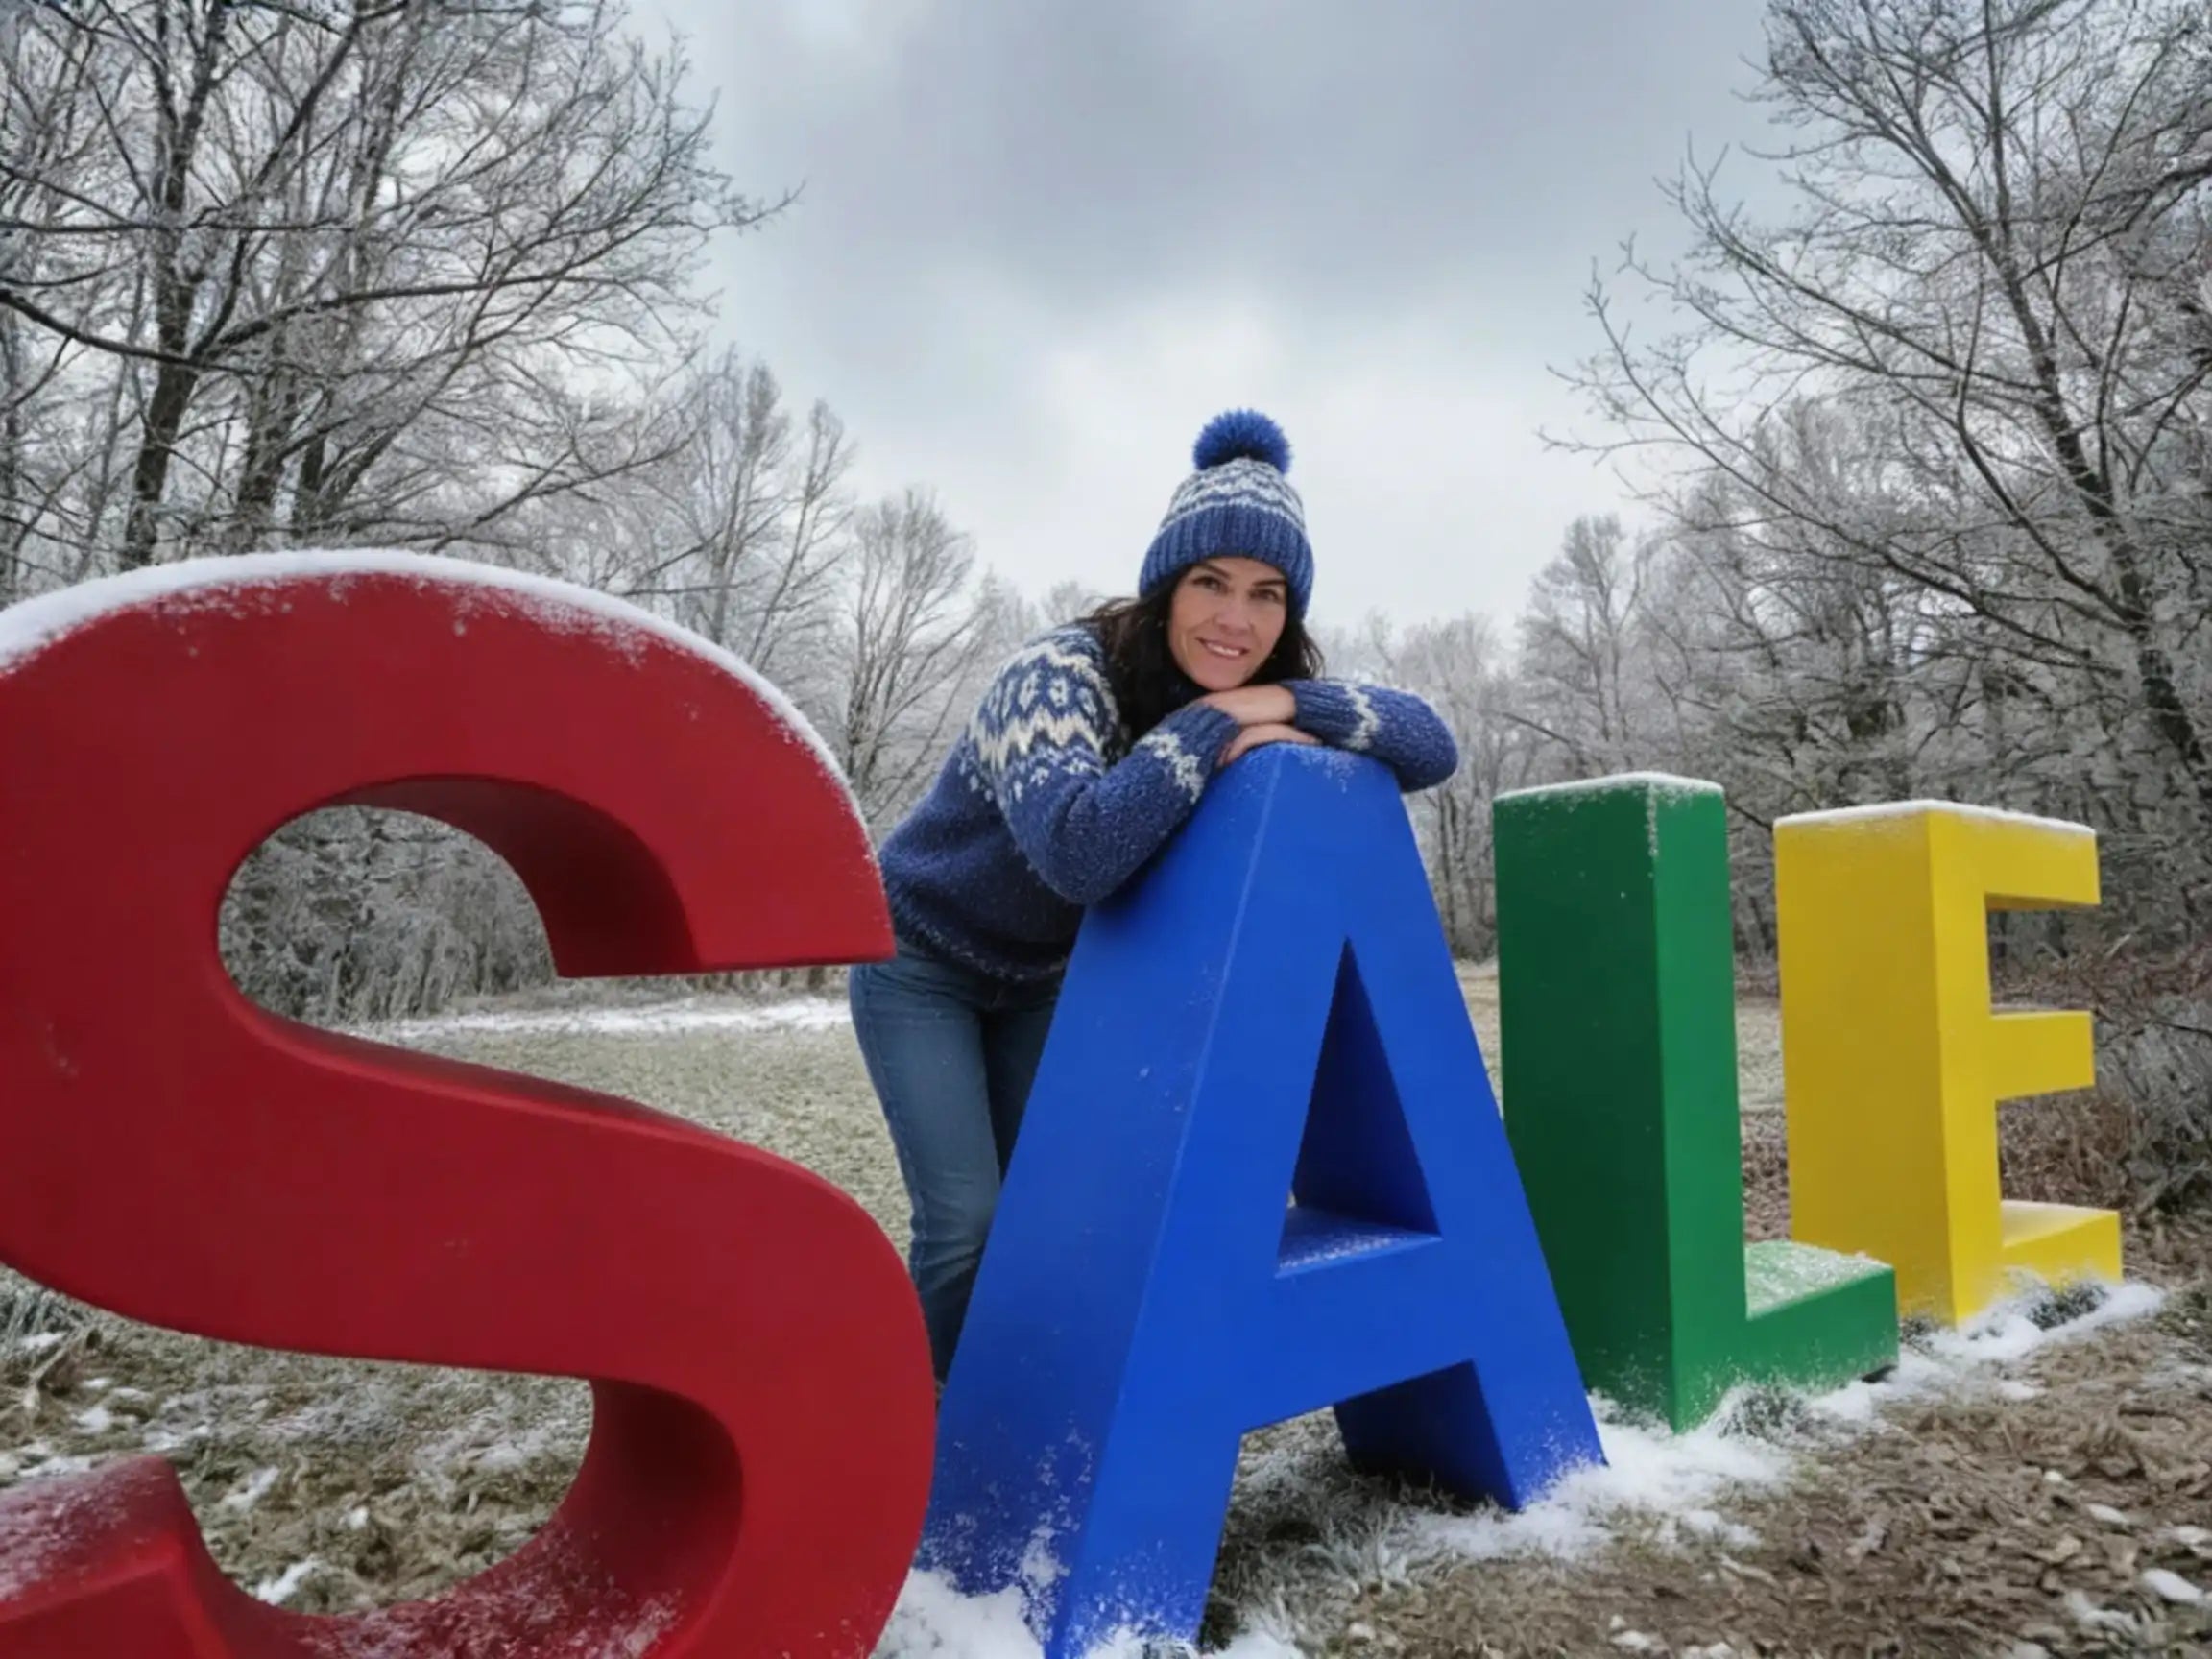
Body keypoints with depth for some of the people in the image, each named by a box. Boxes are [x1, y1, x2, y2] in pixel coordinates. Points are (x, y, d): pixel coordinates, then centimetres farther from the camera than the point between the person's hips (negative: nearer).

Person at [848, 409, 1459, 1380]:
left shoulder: (1258, 701, -13)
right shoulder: (1062, 675, -31)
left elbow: (1433, 746, -19)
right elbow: (1079, 852, -47)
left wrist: (1284, 704, -34)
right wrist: (1211, 728, -39)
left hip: (1041, 982, 5)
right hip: (920, 965, -5)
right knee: (967, 1222, -11)